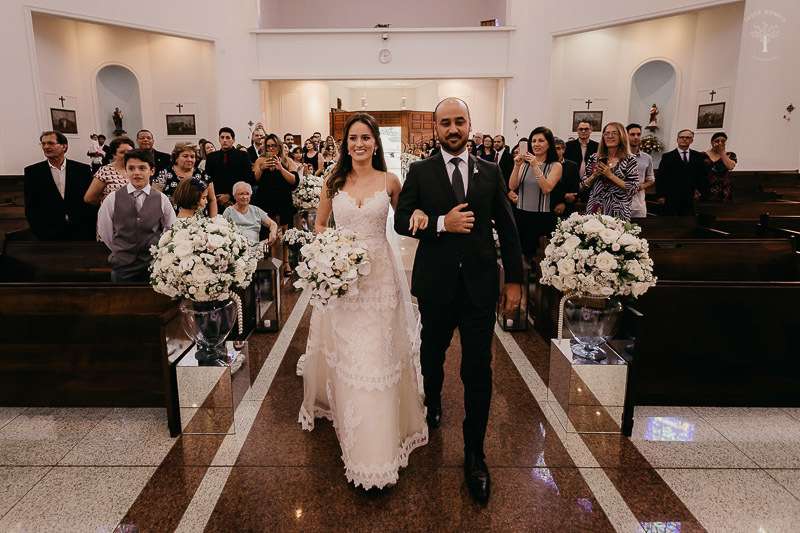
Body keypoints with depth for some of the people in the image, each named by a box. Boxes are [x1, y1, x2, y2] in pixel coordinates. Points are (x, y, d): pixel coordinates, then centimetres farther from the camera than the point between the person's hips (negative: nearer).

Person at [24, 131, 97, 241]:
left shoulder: (83, 169, 4)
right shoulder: (32, 171, 4)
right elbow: (30, 207, 3)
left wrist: (90, 228, -5)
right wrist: (41, 233, -7)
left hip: (81, 233, 0)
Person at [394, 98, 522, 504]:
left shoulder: (490, 172, 5)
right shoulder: (419, 172, 1)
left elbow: (507, 229, 6)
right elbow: (401, 220, -4)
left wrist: (514, 280, 3)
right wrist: (442, 223, -20)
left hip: (479, 285, 0)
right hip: (436, 284, 0)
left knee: (478, 370, -1)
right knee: (432, 353, 20)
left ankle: (474, 455, 14)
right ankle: (432, 403, 51)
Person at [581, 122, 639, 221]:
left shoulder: (630, 160, 0)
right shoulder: (594, 158, 7)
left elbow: (633, 189, -8)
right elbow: (584, 186, 11)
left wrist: (610, 175, -13)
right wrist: (594, 176, -9)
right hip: (594, 210, 2)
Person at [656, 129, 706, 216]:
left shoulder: (698, 156, 11)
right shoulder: (667, 157, 1)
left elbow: (702, 175, 17)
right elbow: (660, 178, -2)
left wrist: (699, 189, 4)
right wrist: (660, 195, -8)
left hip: (689, 198, 3)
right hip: (670, 198, -3)